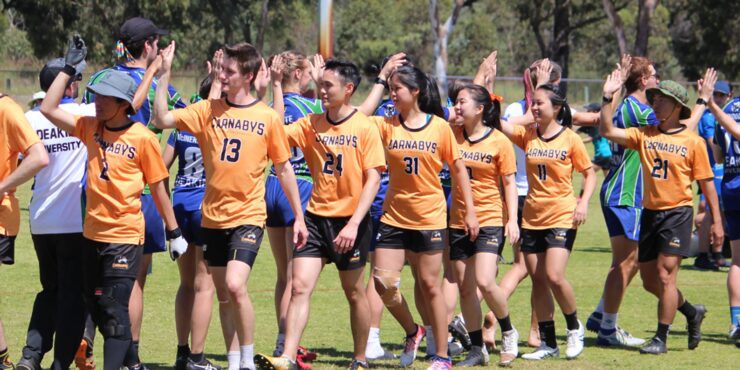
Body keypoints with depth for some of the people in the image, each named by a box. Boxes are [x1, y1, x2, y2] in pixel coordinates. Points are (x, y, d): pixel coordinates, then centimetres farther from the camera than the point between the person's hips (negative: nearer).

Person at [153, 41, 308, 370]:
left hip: (248, 216, -4)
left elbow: (284, 169, 5)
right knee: (223, 293, 11)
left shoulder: (268, 118, -3)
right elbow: (162, 119, -8)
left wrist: (299, 217, 7)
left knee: (235, 285, -20)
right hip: (213, 216, 4)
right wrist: (164, 74, -13)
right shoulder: (208, 111, 2)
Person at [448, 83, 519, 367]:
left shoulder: (499, 141, -7)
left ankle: (509, 333, 7)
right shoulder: (453, 135, 4)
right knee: (465, 287, 5)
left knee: (484, 283, -17)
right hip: (459, 222, 5)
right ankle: (477, 349, 15)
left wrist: (512, 219, -10)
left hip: (490, 220, -5)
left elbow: (509, 183, -4)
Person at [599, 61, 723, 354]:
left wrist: (716, 221, -2)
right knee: (649, 278, 9)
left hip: (678, 212, -5)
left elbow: (706, 182, -1)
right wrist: (608, 98, -11)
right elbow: (607, 131, -2)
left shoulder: (693, 141, -4)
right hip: (650, 212, 5)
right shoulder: (644, 135, 6)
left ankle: (661, 338, -2)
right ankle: (692, 313, 32)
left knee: (665, 275, -10)